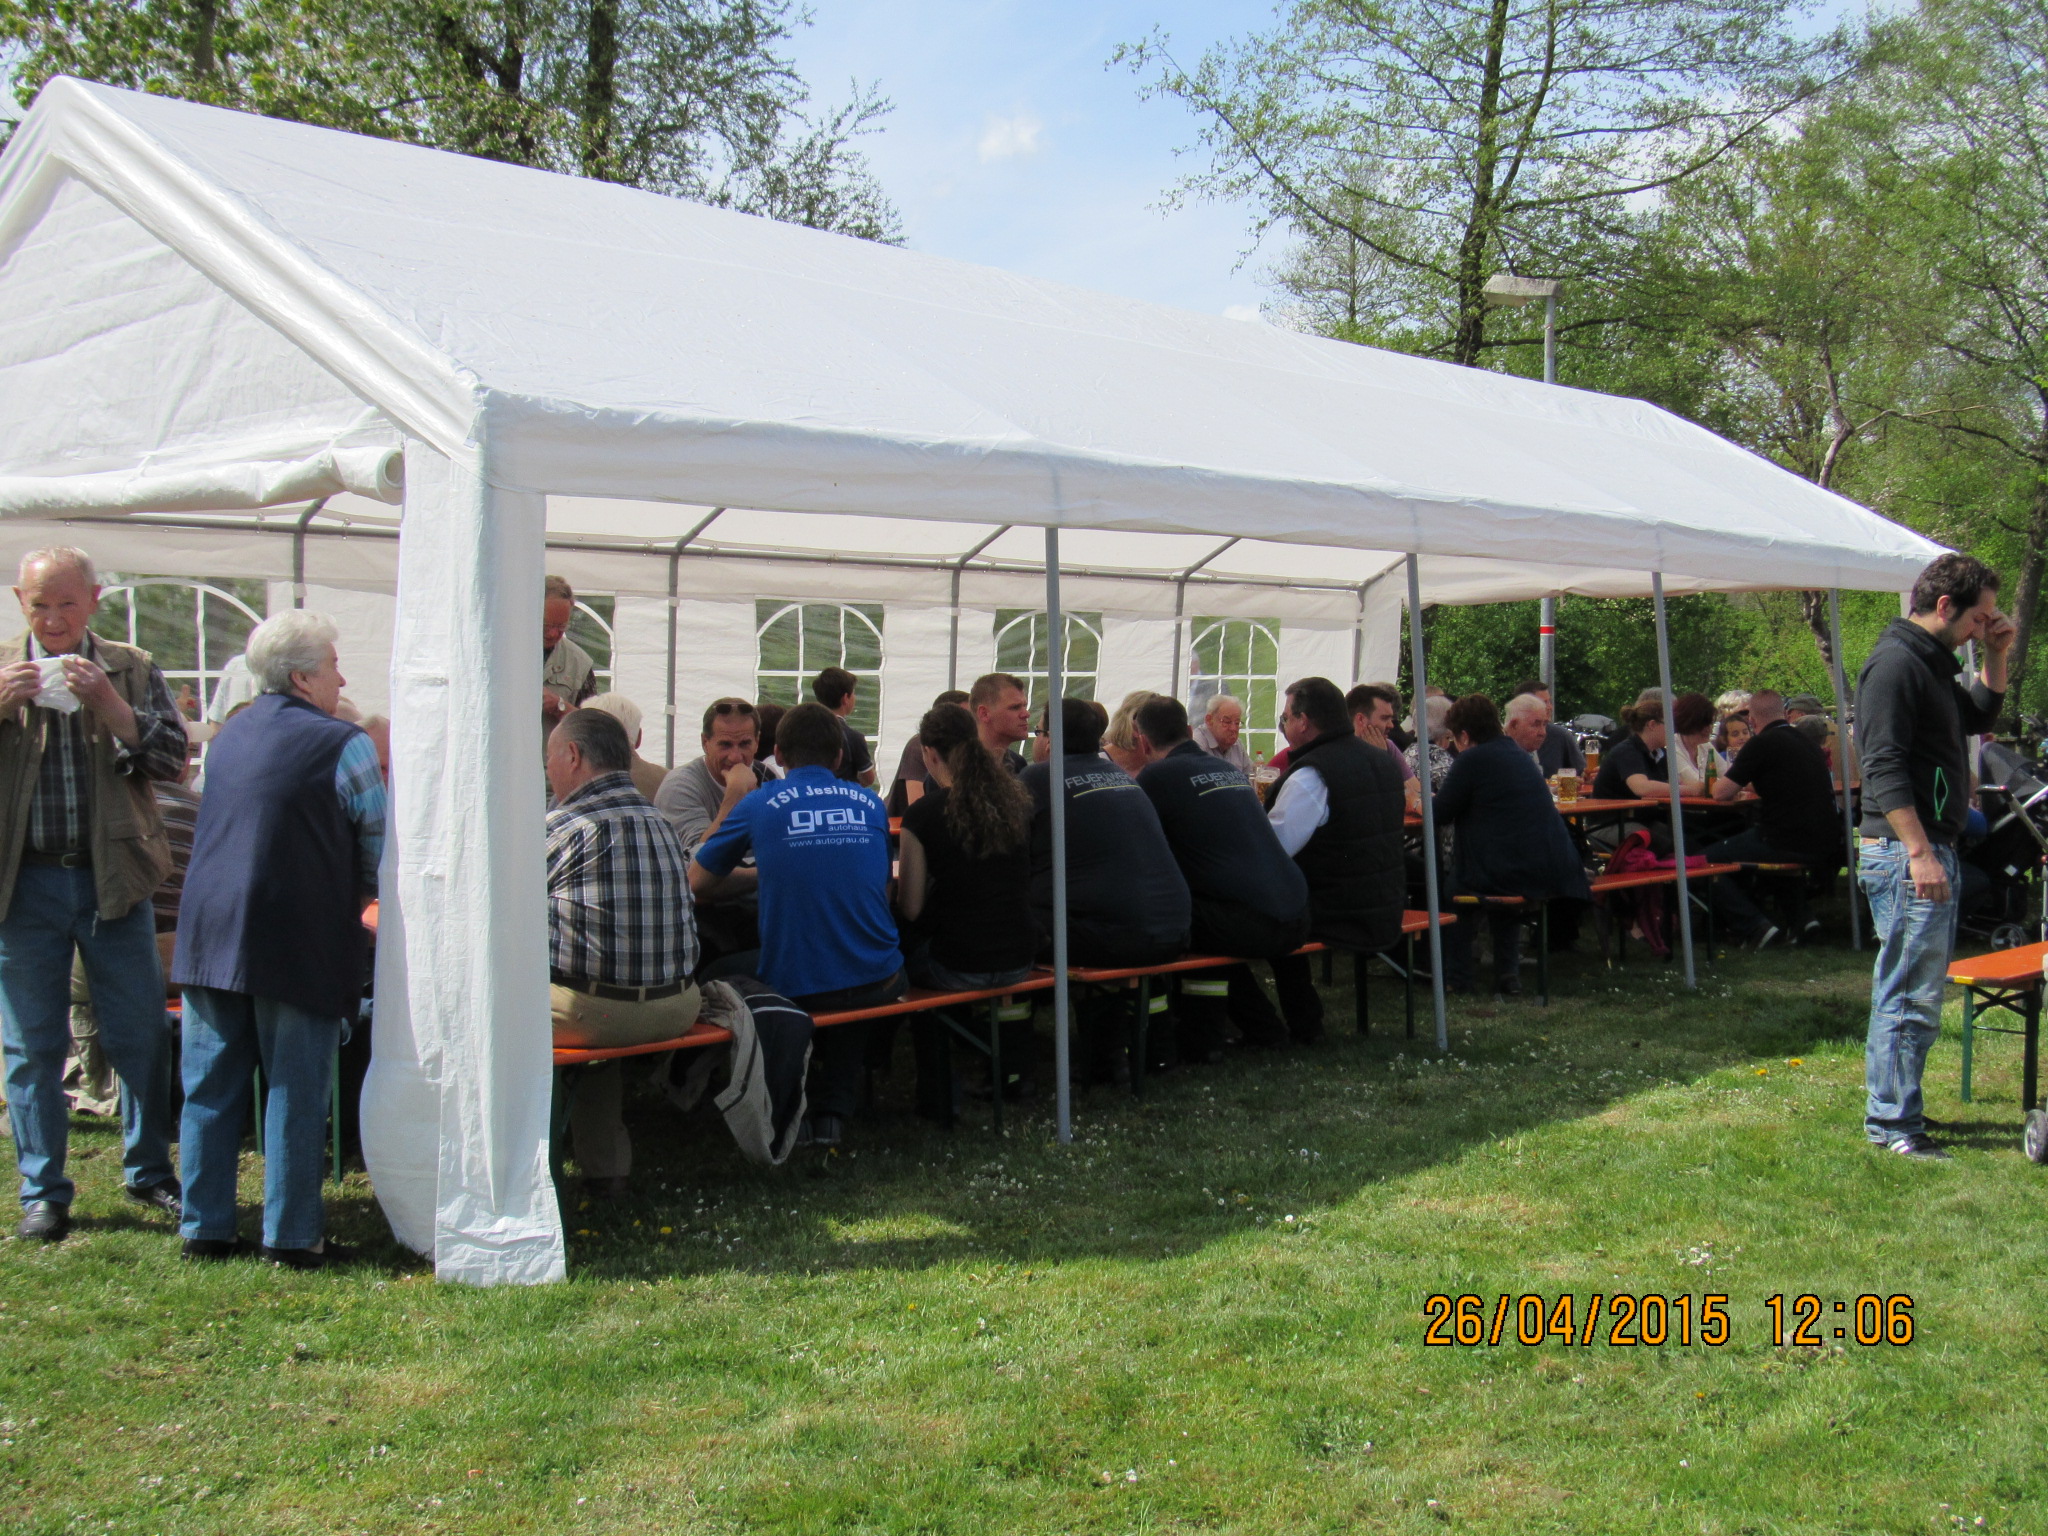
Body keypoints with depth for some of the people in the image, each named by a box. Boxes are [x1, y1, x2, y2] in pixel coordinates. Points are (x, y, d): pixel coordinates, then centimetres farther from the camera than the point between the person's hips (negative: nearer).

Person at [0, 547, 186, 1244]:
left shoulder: (132, 670, 6)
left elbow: (173, 759, -2)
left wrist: (109, 704, -15)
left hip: (113, 879, 0)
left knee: (142, 1035, 5)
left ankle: (150, 1173, 20)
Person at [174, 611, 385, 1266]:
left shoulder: (229, 735, 13)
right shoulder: (343, 744, -7)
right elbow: (377, 849, -1)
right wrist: (363, 894, 22)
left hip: (207, 934, 6)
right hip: (297, 940, -6)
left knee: (211, 1085, 11)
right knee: (296, 1090, 2)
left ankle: (205, 1227, 18)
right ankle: (292, 1234, 8)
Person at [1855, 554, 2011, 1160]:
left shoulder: (1933, 663, 17)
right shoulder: (1895, 664, -15)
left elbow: (1979, 718, 32)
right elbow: (1884, 767, -21)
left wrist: (1995, 656, 16)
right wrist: (1919, 853, -25)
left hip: (1930, 847, 11)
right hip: (1905, 851, -11)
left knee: (1916, 988, 15)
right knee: (1911, 993, -7)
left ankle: (1892, 1109, 23)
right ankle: (1891, 1123, -2)